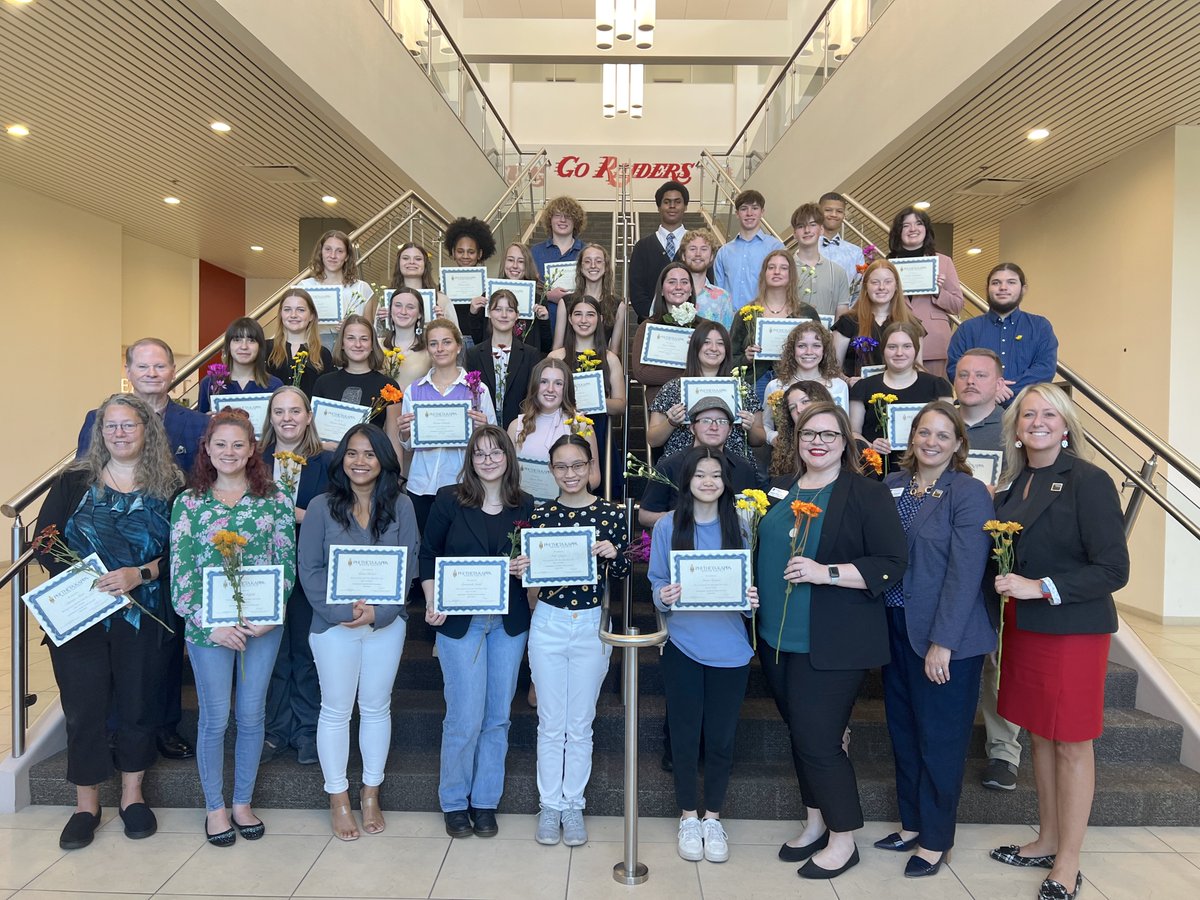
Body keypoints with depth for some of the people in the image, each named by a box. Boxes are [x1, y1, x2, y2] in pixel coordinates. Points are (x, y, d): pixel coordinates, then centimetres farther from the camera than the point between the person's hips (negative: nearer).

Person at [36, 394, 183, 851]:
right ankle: (86, 803, 22)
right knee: (84, 706, 5)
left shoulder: (167, 487, 0)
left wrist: (139, 574, -21)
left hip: (142, 615, 0)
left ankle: (132, 795, 28)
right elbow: (44, 542, -1)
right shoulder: (74, 482, 3)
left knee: (138, 702, 9)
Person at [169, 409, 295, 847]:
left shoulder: (275, 500, 1)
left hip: (263, 625, 1)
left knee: (252, 715, 10)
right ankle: (215, 808, 26)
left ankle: (243, 803, 28)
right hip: (208, 626, -1)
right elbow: (180, 572, -3)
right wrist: (210, 624, -12)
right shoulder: (188, 503, -1)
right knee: (215, 719, 7)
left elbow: (287, 563, 0)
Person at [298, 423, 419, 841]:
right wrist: (344, 610, -17)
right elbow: (309, 569, -6)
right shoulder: (321, 507, -5)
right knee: (336, 711, 9)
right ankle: (338, 799, 25)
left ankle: (371, 794, 29)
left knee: (377, 708, 13)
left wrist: (378, 612, -15)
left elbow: (409, 565, -4)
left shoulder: (400, 506, -2)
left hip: (387, 623, 1)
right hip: (334, 625, -1)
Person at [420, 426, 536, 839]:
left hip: (509, 622, 3)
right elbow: (428, 555, 2)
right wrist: (432, 603, -8)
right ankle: (454, 802, 20)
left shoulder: (525, 506, 3)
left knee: (498, 717, 9)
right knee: (465, 718, -1)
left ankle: (485, 801, 25)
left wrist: (526, 568, -10)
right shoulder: (449, 499, -3)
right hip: (459, 620, -3)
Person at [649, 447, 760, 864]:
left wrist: (753, 600, -15)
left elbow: (751, 585, 7)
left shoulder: (740, 527, 2)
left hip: (729, 649, 1)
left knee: (721, 737, 9)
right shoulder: (667, 527, -1)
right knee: (684, 735, 9)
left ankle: (713, 817, 29)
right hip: (683, 646, 0)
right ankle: (688, 817, 29)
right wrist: (664, 598, -19)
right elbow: (657, 585, 3)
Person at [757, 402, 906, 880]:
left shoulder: (867, 494, -7)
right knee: (799, 733, 15)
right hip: (777, 637, 6)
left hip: (831, 643, -6)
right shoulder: (780, 489, 10)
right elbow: (763, 550, 20)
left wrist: (827, 573, -23)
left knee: (817, 738, -2)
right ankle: (816, 823, 34)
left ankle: (843, 839, 19)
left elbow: (892, 565, -13)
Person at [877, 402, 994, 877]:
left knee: (940, 739, 8)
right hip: (896, 629, 6)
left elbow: (965, 574, -16)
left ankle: (935, 839, 24)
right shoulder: (892, 485, 5)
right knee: (903, 732, 17)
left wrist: (942, 642, -18)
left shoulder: (970, 493, -11)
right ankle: (912, 824, 34)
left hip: (947, 636, -6)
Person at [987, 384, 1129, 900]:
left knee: (1071, 744, 5)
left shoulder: (1089, 482, -12)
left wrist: (1041, 587, -20)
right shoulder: (1014, 484, 8)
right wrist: (1002, 594, 3)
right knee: (1039, 736, 15)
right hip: (1022, 627, 6)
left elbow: (1113, 569, -15)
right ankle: (1047, 841, 31)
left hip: (1072, 630, -6)